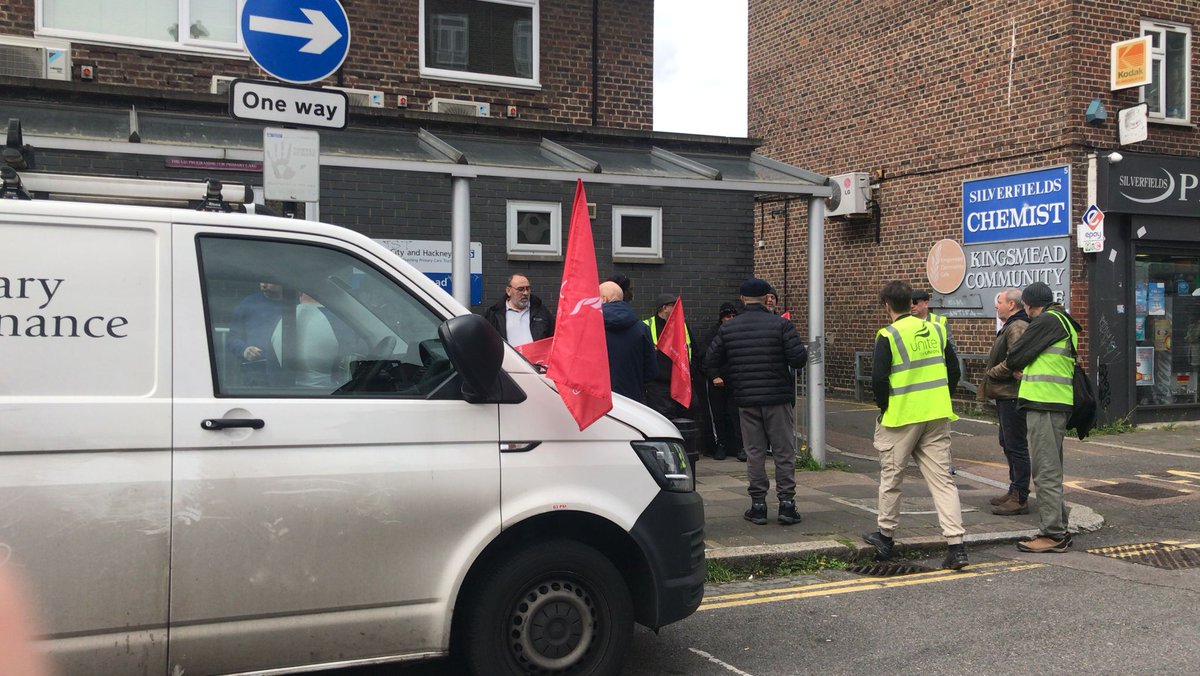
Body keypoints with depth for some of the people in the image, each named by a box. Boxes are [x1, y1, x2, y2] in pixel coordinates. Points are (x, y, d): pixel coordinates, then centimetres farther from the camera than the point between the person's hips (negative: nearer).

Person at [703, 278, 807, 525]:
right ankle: (787, 503, 6)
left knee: (754, 453, 9)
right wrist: (803, 352, 9)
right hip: (778, 398, -2)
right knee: (784, 452, 6)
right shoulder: (780, 324, -8)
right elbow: (799, 358, -14)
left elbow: (710, 360, 4)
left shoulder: (727, 328, 2)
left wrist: (715, 376, 25)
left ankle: (758, 505, 10)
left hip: (746, 400, 3)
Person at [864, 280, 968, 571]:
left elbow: (878, 378, -15)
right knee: (943, 479, 5)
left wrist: (884, 406, 1)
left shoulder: (888, 336, -11)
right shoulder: (936, 330, 7)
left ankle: (886, 536, 26)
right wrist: (940, 400, 17)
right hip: (937, 417, 5)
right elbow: (954, 370, 10)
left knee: (891, 477, 12)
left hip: (901, 417, -4)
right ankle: (956, 545, -3)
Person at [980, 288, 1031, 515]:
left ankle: (1020, 499, -4)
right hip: (1006, 395, 12)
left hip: (1012, 396, -12)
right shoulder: (1010, 327, 19)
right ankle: (1014, 491, 27)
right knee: (1008, 443, 18)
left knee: (1016, 445, -8)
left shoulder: (1017, 328, -16)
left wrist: (992, 373, -13)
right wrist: (992, 377, 13)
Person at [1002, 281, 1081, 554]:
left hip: (1045, 404, -11)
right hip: (1057, 403, 11)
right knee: (1050, 469, 17)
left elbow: (1016, 355, -8)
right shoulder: (1064, 322, 21)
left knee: (1046, 471, -8)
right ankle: (1057, 529, 23)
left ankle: (1053, 534, -5)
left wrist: (1012, 366, 13)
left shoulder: (1048, 320, -11)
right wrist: (1024, 370, 7)